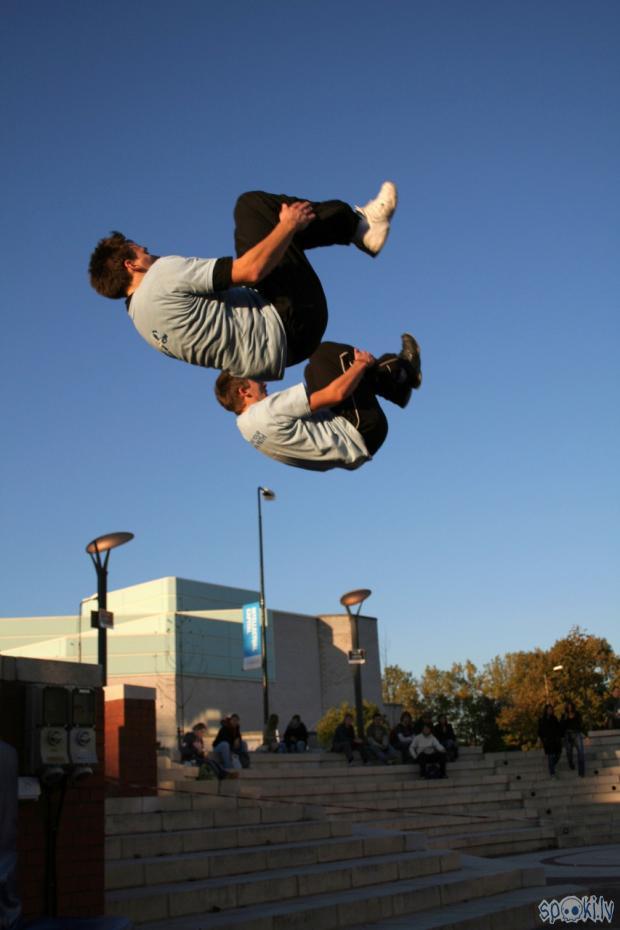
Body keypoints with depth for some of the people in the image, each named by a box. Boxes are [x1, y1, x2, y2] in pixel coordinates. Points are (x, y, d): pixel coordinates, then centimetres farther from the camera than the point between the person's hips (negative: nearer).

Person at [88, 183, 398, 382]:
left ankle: (355, 224, 22)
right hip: (287, 325, -9)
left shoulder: (139, 315, 12)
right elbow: (251, 270, -23)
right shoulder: (165, 273, -18)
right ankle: (359, 225, 10)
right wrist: (289, 225, -8)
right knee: (252, 203, -2)